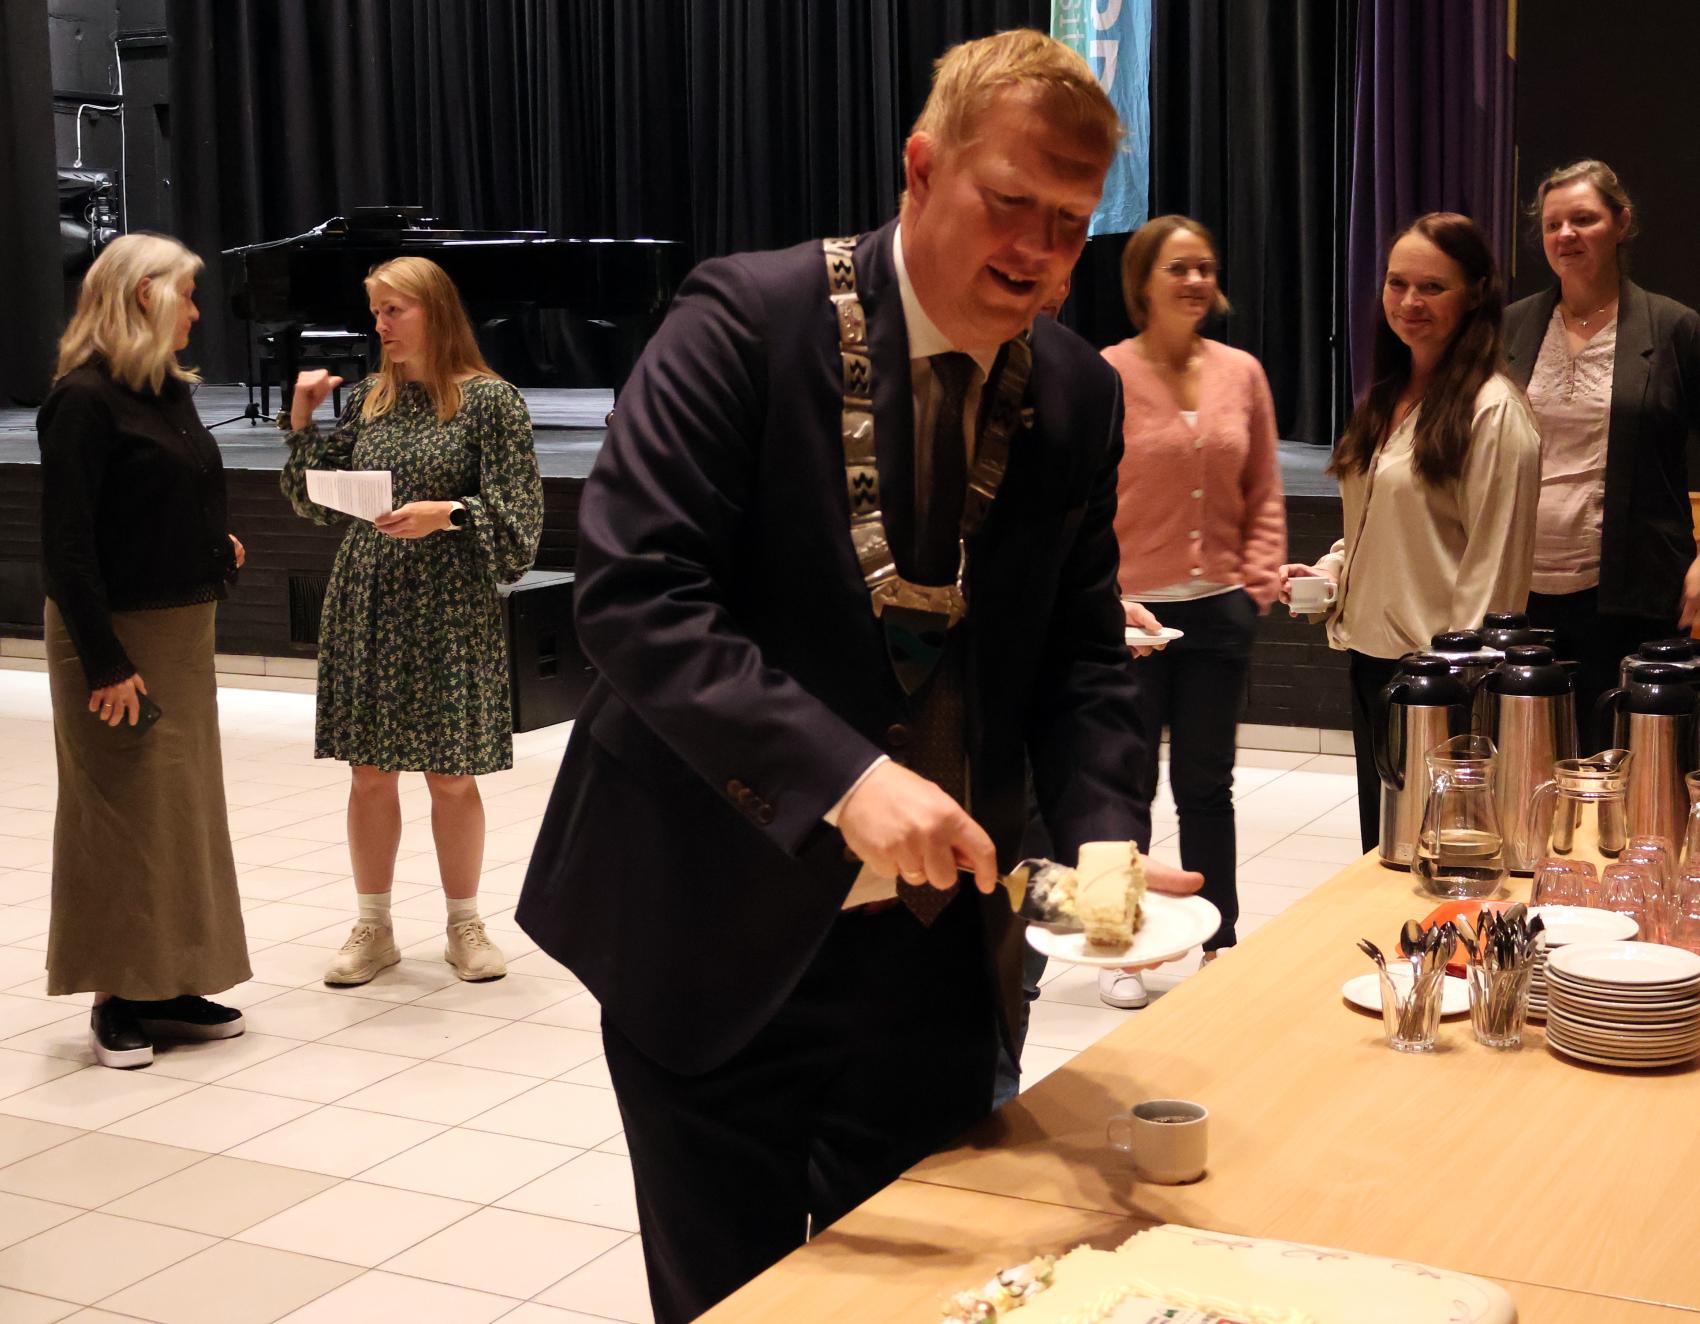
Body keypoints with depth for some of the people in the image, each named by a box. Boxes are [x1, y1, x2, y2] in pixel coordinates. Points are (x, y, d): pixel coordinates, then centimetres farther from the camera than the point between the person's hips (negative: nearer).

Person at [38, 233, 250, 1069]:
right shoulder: (85, 399, -15)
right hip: (117, 632, -8)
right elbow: (66, 544, -18)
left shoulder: (171, 392, 9)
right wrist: (107, 663, -20)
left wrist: (216, 546, 2)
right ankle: (119, 999, 12)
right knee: (123, 812, 0)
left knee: (183, 806, 13)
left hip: (182, 625, 8)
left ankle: (171, 986, 23)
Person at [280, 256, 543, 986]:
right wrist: (302, 419, 1)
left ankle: (465, 927, 19)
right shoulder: (368, 398, 9)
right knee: (369, 772, 7)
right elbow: (315, 501, 11)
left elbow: (517, 513, -9)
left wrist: (445, 515, -22)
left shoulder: (489, 400, -6)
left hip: (449, 610, -4)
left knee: (451, 776, 4)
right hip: (366, 603, 4)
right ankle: (373, 928, 19)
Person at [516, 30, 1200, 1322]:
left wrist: (1099, 836, -12)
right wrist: (844, 777, -31)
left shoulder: (1077, 396, 2)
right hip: (721, 934, -4)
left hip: (937, 946, 4)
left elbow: (1081, 656, 7)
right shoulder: (751, 320, -13)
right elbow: (634, 593, -21)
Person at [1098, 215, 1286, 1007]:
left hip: (1220, 613, 3)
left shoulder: (1241, 372, 5)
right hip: (1133, 613, -3)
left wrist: (1260, 578, 0)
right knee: (1127, 786, 7)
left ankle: (1219, 942, 24)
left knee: (1207, 786, 13)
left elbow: (1264, 491, 11)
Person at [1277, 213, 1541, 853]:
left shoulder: (1492, 411, -13)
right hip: (1370, 656, 8)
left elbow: (1492, 566, -16)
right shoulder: (1387, 398, 13)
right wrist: (1328, 571, 5)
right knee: (1381, 848, 17)